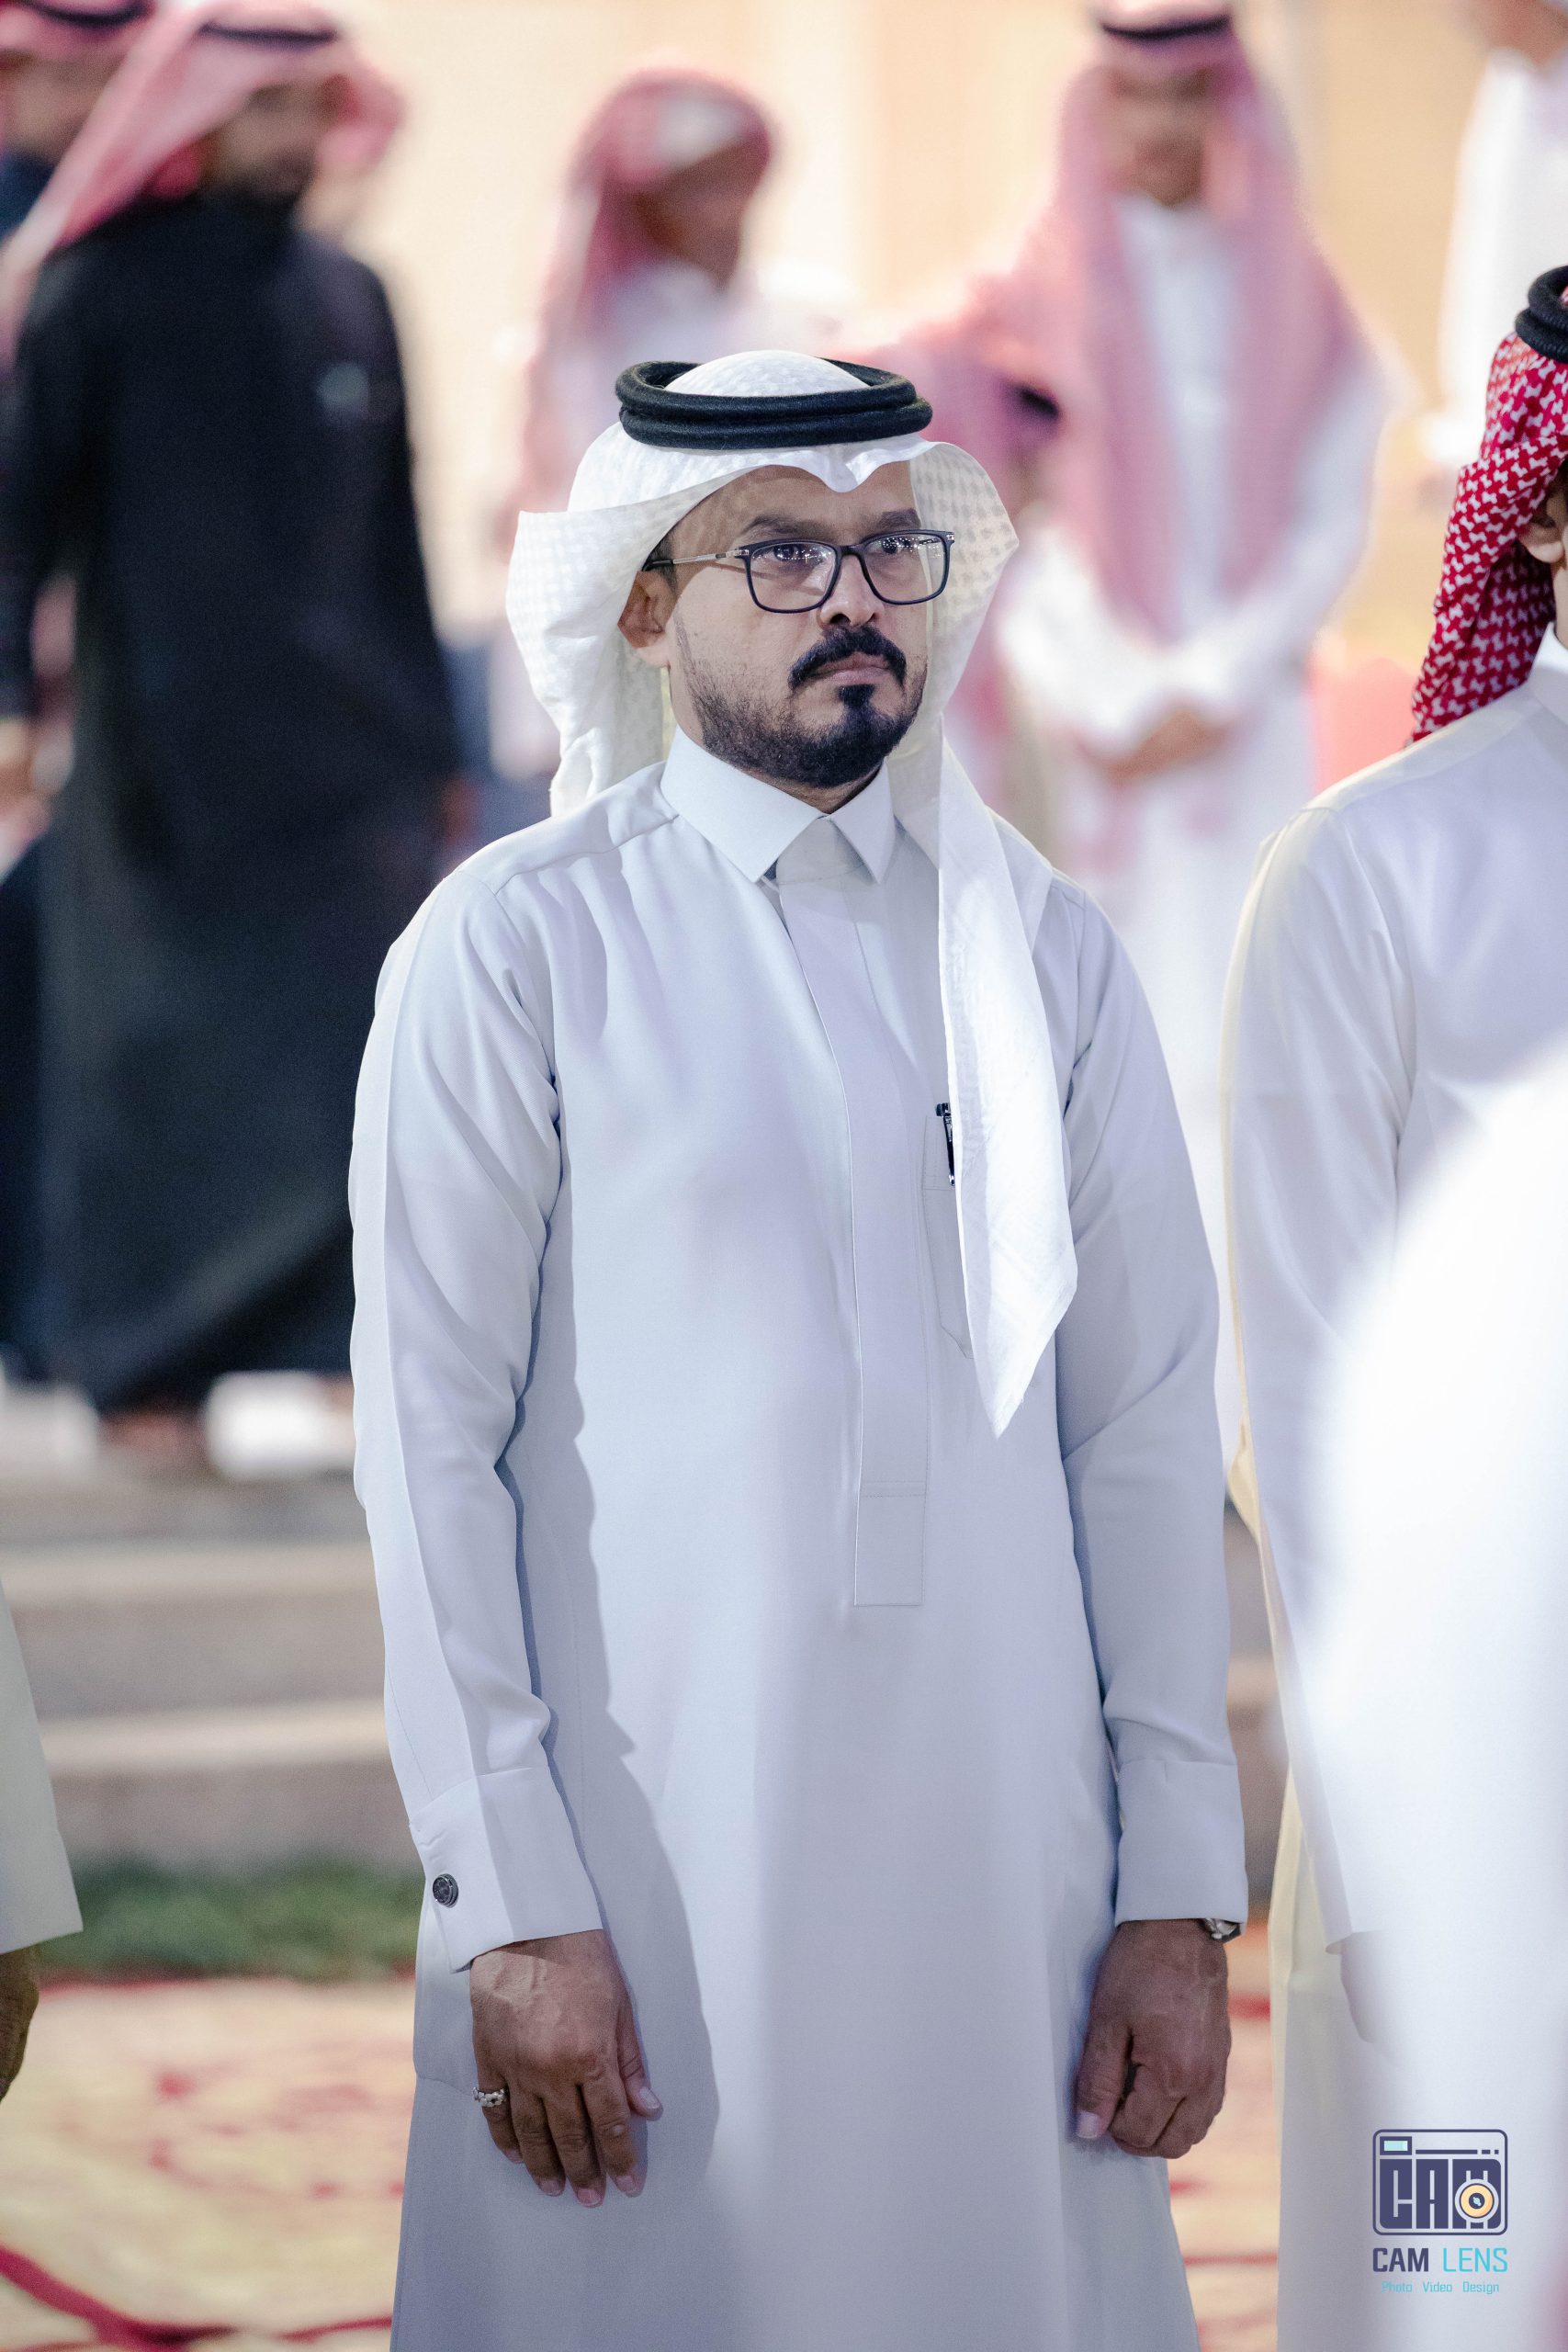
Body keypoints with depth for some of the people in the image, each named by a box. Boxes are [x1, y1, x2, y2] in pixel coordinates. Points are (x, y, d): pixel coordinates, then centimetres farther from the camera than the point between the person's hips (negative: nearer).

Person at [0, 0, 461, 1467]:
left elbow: (393, 532, 15)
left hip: (343, 748, 4)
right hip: (166, 754, -4)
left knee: (384, 1052, -7)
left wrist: (430, 741, 14)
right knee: (158, 1069, 2)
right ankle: (144, 1377, 15)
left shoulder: (348, 301, 10)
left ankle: (366, 1358, -5)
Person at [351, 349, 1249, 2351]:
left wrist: (1180, 1894, 2)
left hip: (1003, 1862, 3)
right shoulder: (512, 951, -2)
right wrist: (514, 1907, -9)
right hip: (646, 1863, -3)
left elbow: (1149, 1430, 7)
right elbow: (429, 1450, -4)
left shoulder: (1046, 954, 8)